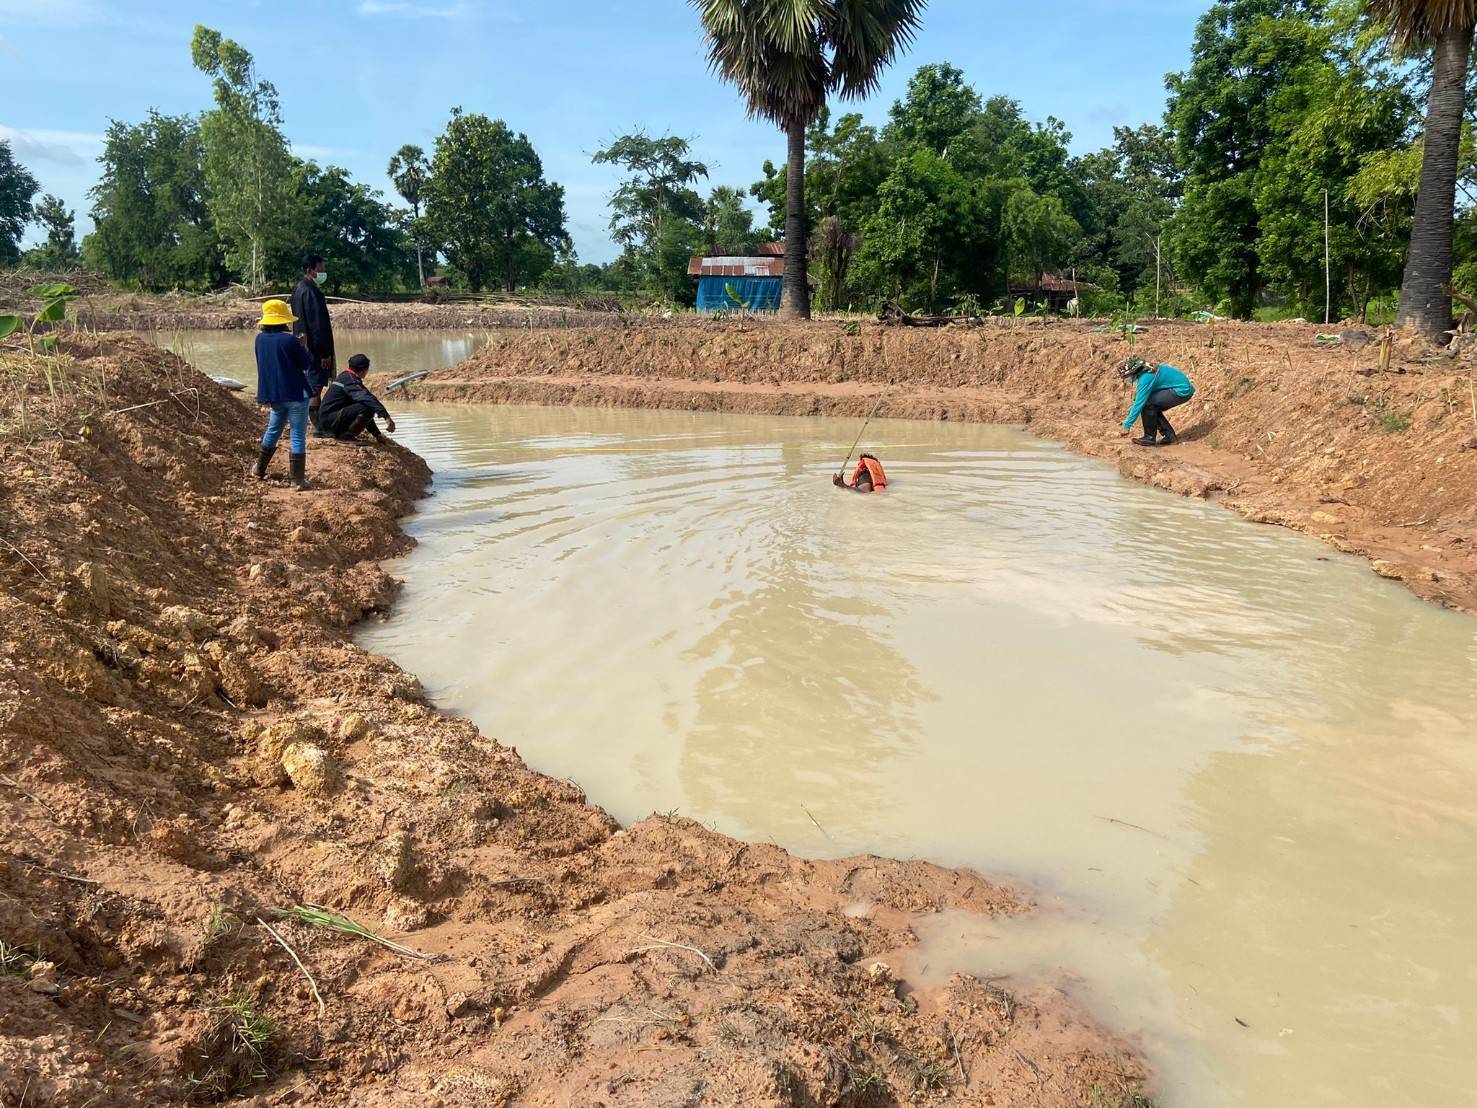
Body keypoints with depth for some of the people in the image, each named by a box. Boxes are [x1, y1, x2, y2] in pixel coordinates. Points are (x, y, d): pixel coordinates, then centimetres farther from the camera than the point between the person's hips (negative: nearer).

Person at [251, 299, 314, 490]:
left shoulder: (260, 339, 2)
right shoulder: (289, 340, -17)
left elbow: (263, 364, 14)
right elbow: (308, 364, -8)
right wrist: (301, 347, 7)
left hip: (273, 395, 6)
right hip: (296, 394, -6)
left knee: (273, 431, 24)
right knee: (298, 436, 0)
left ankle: (259, 469, 35)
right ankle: (298, 480, 1)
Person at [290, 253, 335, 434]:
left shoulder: (299, 289, 14)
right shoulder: (311, 292, -18)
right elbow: (317, 324, -21)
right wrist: (324, 353, -19)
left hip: (303, 346, 10)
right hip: (314, 348, -10)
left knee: (309, 386, 15)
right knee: (315, 387, -7)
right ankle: (318, 426, -4)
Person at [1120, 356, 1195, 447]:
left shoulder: (1145, 378, -21)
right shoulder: (1145, 373, 7)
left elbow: (1139, 402, -21)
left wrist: (1127, 425, -17)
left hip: (1182, 391, -10)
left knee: (1147, 403, -15)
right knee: (1153, 409, 11)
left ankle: (1150, 437, -5)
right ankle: (1170, 436, 15)